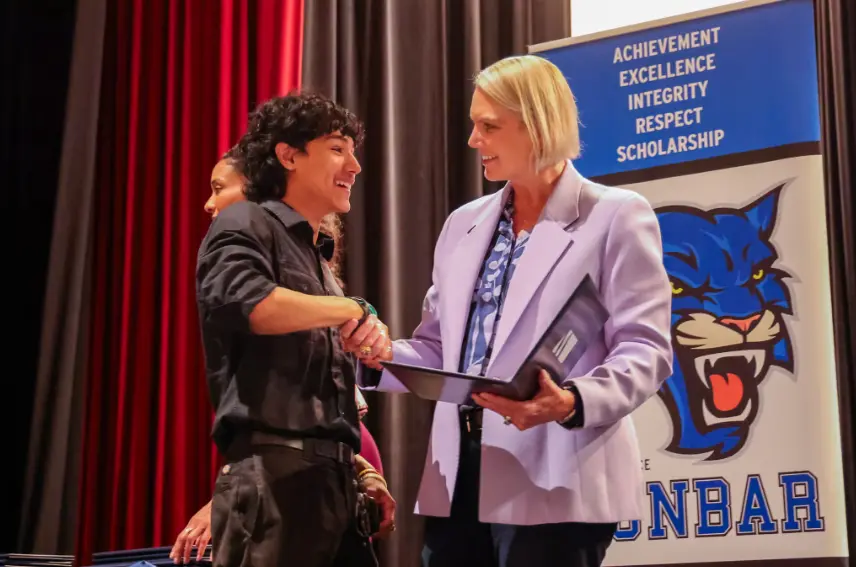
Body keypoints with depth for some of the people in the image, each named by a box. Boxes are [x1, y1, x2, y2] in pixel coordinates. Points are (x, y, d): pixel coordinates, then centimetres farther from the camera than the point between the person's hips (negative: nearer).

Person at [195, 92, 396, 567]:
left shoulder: (316, 259, 26)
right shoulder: (246, 225, 1)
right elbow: (245, 301, -22)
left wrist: (362, 471, 19)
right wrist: (352, 309, -11)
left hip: (332, 479, 8)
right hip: (275, 474, -8)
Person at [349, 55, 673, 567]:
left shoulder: (617, 216, -2)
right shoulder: (464, 223, 17)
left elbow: (644, 350, -9)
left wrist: (572, 402, -26)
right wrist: (381, 356, -2)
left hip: (556, 488, -6)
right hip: (457, 484, 6)